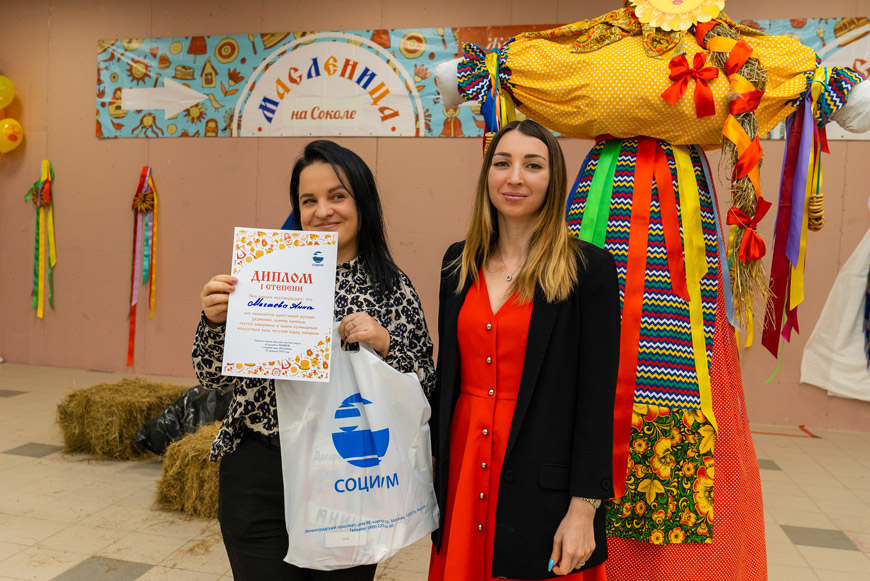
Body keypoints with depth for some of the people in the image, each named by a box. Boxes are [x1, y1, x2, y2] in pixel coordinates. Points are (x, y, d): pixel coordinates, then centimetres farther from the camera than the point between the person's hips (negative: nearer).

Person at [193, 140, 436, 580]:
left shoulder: (396, 290, -3)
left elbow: (424, 388, -1)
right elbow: (213, 378, 1)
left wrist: (385, 345, -18)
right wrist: (214, 320, -17)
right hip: (258, 478, 0)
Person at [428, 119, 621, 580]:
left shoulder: (588, 268, -10)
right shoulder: (458, 262, 5)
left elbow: (597, 396, -10)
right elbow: (447, 372, 10)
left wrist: (584, 508, -12)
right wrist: (436, 462, 12)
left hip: (543, 486, -4)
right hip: (463, 470, 5)